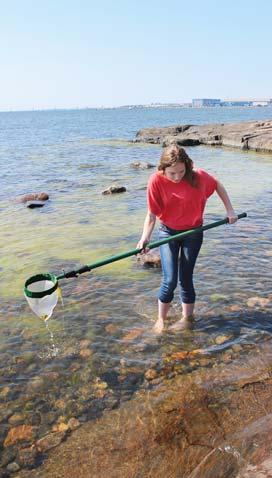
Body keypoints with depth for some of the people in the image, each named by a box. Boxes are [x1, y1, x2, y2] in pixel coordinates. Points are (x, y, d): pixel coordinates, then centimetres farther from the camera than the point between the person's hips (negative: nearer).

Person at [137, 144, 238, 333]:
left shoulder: (198, 177, -18)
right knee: (169, 280, -5)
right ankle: (161, 319, 19)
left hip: (193, 232, 0)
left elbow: (218, 185, 2)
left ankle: (187, 317, 29)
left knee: (185, 278, 6)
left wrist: (230, 210, 1)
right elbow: (152, 214, -17)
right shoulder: (157, 181, -19)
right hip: (168, 232, 0)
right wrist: (145, 238, -30)